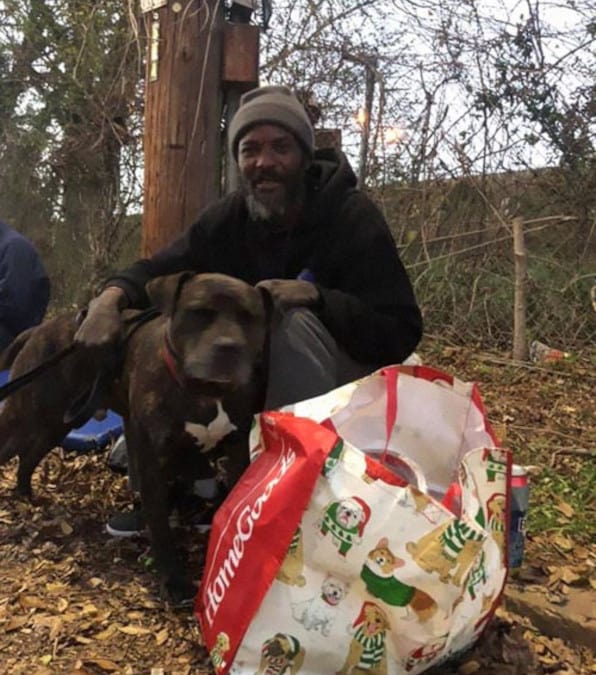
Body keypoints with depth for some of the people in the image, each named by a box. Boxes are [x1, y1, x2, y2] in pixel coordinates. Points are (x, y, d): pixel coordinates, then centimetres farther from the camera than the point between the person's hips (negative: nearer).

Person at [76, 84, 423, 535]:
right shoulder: (229, 218, -4)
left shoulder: (353, 218, -19)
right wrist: (113, 294, -26)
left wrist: (316, 296, -38)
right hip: (265, 379, 5)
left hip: (351, 383, -5)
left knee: (293, 322, -35)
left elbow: (401, 335, -24)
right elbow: (159, 271, -2)